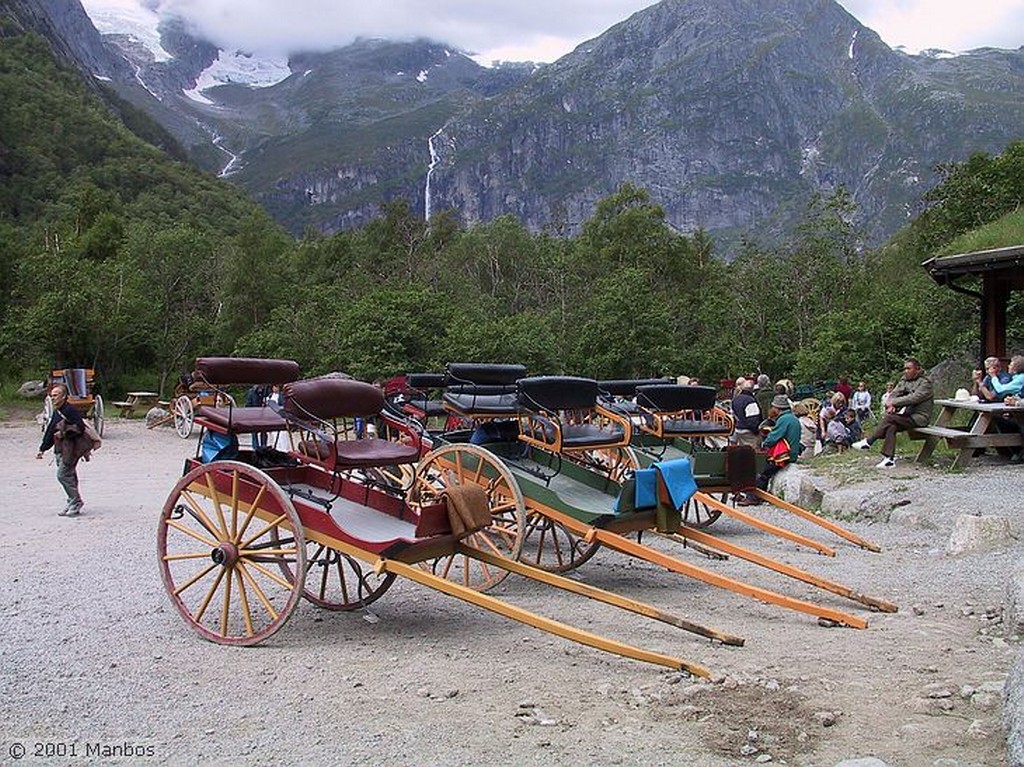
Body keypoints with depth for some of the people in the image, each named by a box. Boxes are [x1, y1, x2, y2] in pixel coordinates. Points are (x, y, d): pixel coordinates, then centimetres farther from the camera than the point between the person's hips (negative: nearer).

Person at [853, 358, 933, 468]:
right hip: (907, 414, 6)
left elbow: (914, 398, -21)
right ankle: (889, 459, -27)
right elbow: (894, 394, 6)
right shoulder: (905, 379, 14)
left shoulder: (925, 382, -8)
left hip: (919, 417, -6)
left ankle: (868, 442, -18)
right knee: (891, 427, -24)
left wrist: (894, 402, -21)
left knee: (889, 418, -26)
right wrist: (891, 405, -15)